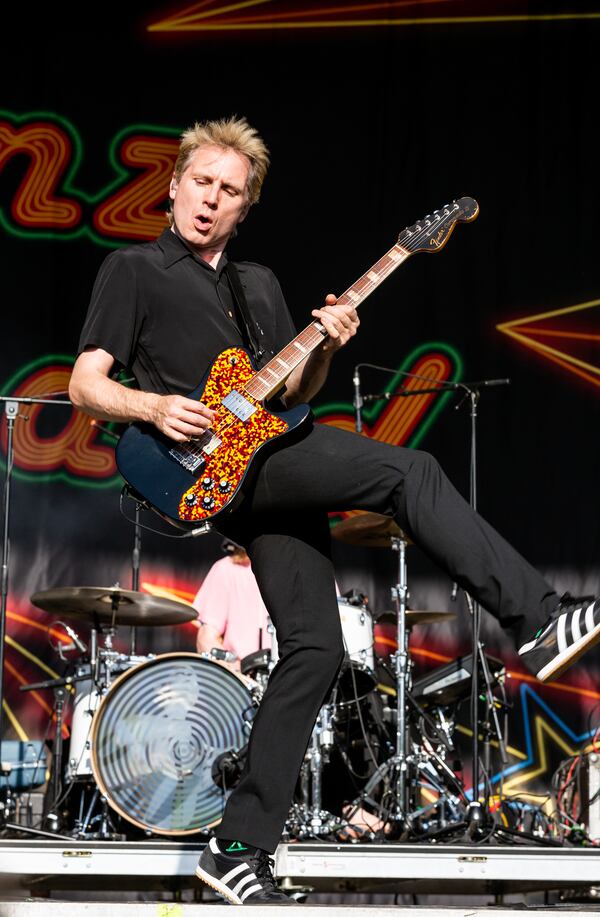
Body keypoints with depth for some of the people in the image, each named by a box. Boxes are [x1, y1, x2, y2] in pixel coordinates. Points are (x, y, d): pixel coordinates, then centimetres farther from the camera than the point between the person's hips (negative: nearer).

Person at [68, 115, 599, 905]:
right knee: (407, 470, -22)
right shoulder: (133, 270, 7)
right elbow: (84, 385, 1)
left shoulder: (260, 285, 26)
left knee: (314, 648, -3)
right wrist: (154, 407, -18)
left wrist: (324, 350, 1)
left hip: (275, 465, 7)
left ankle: (239, 848, 0)